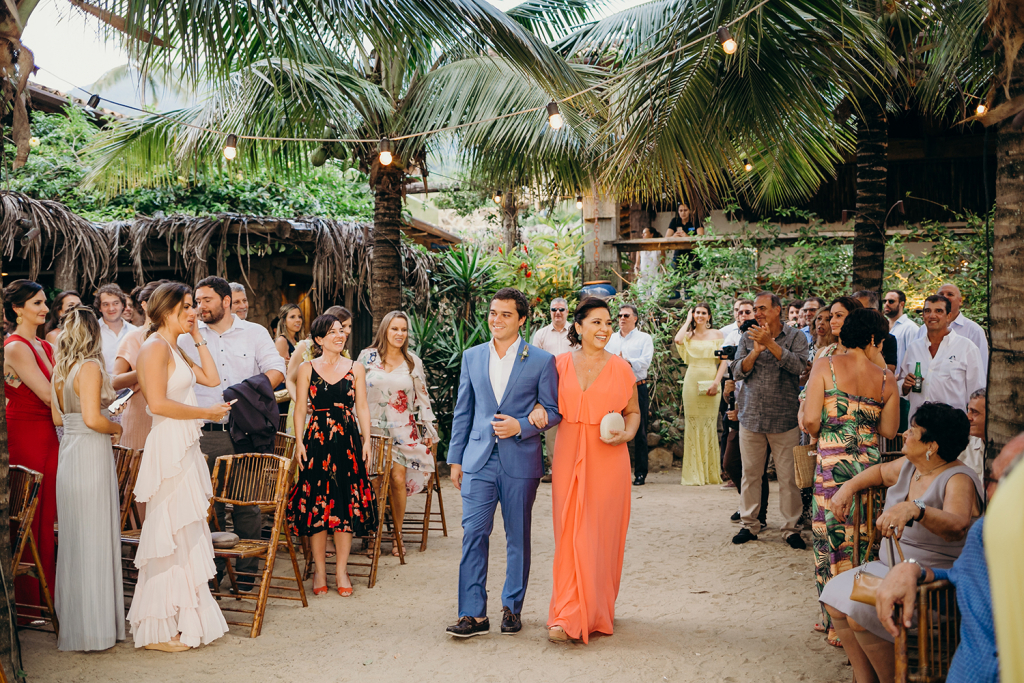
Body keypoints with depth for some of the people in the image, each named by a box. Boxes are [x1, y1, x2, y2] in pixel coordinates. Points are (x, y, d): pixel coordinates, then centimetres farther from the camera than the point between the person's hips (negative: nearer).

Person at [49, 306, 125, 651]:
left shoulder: (60, 369, 10)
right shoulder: (90, 367, -13)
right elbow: (93, 418, -20)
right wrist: (116, 428, -3)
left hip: (67, 451, 8)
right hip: (91, 452, -8)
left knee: (72, 538, 15)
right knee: (94, 538, -2)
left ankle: (71, 619, 25)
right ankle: (93, 626, 4)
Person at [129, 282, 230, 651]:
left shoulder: (175, 349, 17)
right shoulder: (155, 346, -12)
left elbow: (212, 379, 15)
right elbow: (158, 403, -20)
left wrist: (198, 338, 14)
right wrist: (207, 412, -13)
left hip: (185, 447, 10)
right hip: (168, 446, -10)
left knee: (185, 535, 12)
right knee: (170, 535, -5)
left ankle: (183, 620, 20)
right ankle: (159, 630, 3)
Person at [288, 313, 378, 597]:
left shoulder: (355, 368, 8)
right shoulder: (307, 369, 5)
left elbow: (362, 408, 9)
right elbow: (300, 407, 5)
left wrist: (367, 440, 0)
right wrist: (299, 441, -4)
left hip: (348, 440, 1)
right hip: (317, 439, -1)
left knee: (347, 503, 1)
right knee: (316, 504, 0)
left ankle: (342, 570, 11)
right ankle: (320, 570, 11)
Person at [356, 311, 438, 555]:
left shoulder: (413, 362, 7)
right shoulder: (367, 357, 3)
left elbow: (422, 397, 11)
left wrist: (428, 428, 9)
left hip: (403, 431, 1)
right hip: (373, 428, -1)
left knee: (399, 479, -8)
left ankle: (397, 535, 5)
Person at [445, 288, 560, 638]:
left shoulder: (542, 360, -1)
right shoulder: (472, 357, 9)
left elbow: (554, 411, 1)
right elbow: (463, 411, 13)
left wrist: (521, 426, -15)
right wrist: (455, 458, 12)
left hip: (520, 462, -2)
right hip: (479, 460, 2)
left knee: (518, 538, 9)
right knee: (473, 534, -5)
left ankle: (512, 607, 24)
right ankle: (473, 615, 0)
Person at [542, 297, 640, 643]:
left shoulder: (621, 368, 3)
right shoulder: (561, 364, 5)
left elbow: (633, 412, 11)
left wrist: (626, 433, -8)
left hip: (607, 459, -1)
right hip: (569, 456, 1)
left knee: (603, 534, 3)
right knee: (570, 534, -2)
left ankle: (598, 610, 18)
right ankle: (567, 615, 4)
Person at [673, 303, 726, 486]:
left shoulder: (716, 334, 7)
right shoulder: (689, 335, 11)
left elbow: (724, 361, 1)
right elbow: (678, 340, -13)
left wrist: (716, 382, -12)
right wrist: (688, 320, 1)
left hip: (710, 383, -1)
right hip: (692, 382, 1)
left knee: (709, 424, 0)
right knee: (693, 424, 0)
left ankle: (711, 472, 8)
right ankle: (694, 473, 4)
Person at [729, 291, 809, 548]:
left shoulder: (795, 336, 1)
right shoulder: (748, 337, 9)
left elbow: (797, 365, -16)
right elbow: (737, 371, 0)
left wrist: (770, 343, -20)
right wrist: (755, 351, -16)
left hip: (784, 418, -3)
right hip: (751, 416, 3)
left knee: (788, 476, -1)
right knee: (750, 473, 8)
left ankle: (791, 527, 9)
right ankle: (749, 524, 19)